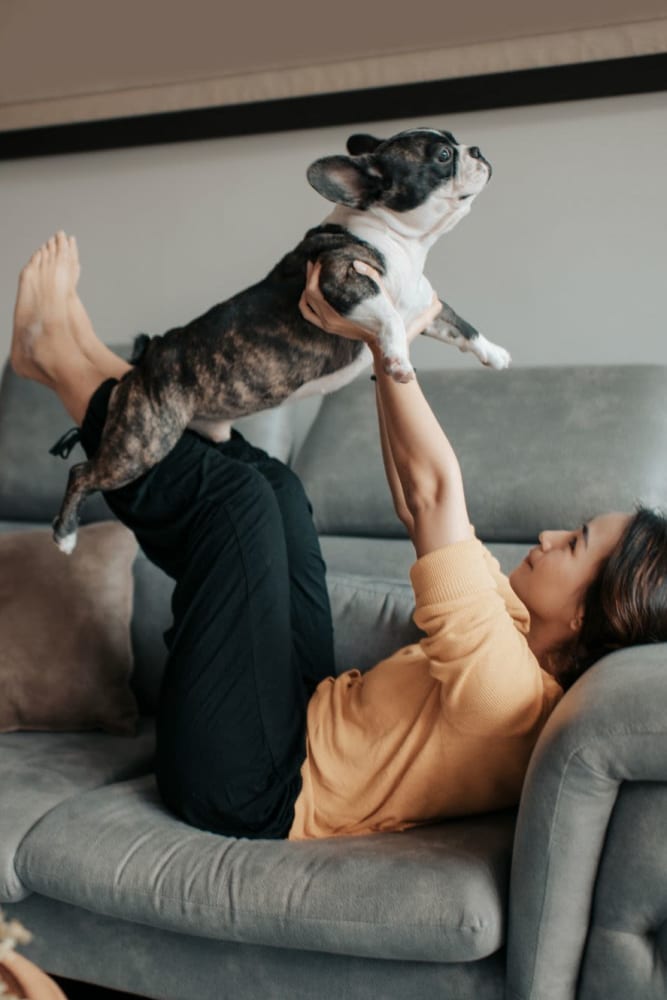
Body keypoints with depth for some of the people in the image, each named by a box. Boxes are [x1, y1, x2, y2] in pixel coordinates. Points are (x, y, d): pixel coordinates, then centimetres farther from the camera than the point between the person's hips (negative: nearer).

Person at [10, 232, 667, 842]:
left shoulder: (505, 683, -30)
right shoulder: (527, 641, -4)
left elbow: (434, 493, -31)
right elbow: (421, 510, 4)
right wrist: (386, 350, 3)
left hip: (245, 788, -8)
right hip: (308, 717, 8)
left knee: (236, 495, -15)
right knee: (273, 485, 9)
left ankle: (61, 363, 5)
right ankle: (89, 364, 19)